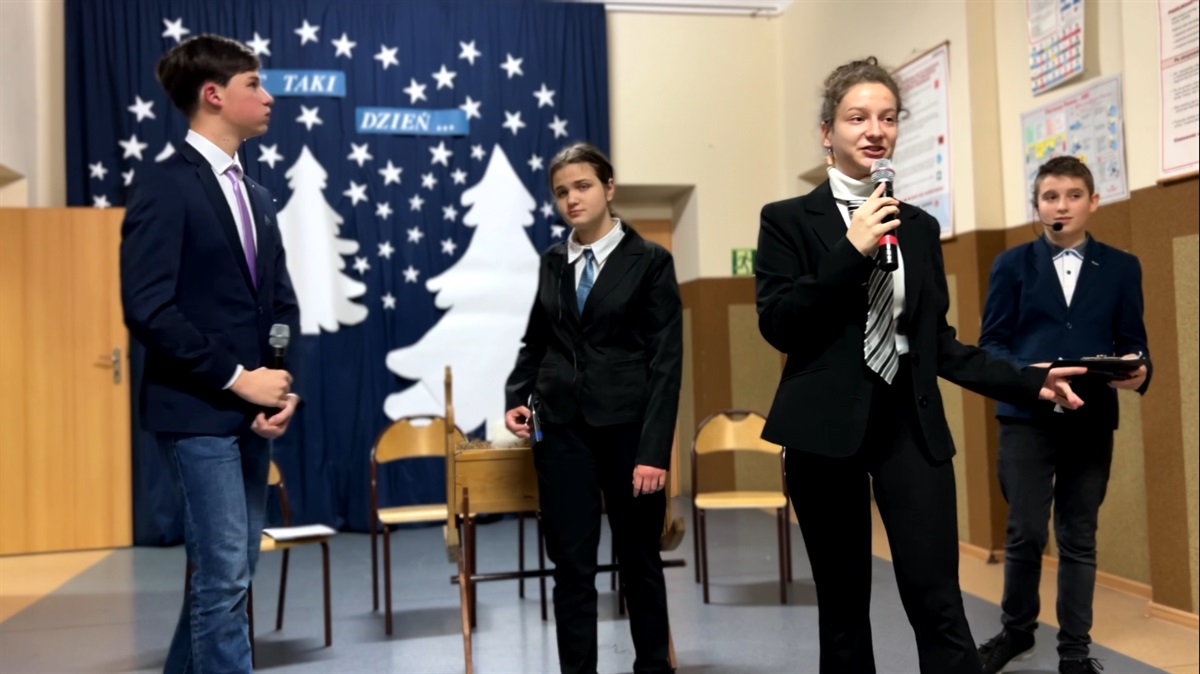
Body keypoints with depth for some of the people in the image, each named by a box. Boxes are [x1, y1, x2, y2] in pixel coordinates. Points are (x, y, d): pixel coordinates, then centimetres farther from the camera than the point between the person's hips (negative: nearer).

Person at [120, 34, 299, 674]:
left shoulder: (257, 196, 15)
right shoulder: (165, 187, -10)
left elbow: (281, 305, 15)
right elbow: (147, 309, -18)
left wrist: (283, 387, 0)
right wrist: (237, 378, -16)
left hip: (251, 412, 8)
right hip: (198, 411, -8)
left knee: (227, 567, 15)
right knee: (224, 573, -5)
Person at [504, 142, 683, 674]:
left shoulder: (650, 260, -3)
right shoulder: (553, 261, 8)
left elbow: (666, 361, -8)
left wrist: (655, 449, -14)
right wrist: (517, 399, 1)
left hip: (627, 427, -3)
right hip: (561, 428, 3)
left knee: (639, 560, 11)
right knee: (571, 566, 5)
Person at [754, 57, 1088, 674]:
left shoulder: (920, 227, 13)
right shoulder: (788, 219, 2)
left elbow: (937, 341, 15)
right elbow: (777, 326, -9)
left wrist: (1028, 381, 6)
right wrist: (852, 250, -16)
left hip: (911, 424, 3)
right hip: (826, 424, -2)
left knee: (938, 607, -4)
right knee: (843, 608, 7)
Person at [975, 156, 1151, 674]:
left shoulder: (1121, 268, 10)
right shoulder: (1012, 264, 6)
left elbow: (1132, 342, 7)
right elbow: (991, 342, 1)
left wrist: (1138, 372, -16)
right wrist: (1026, 374, -18)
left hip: (1091, 421, 1)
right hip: (1027, 416, -1)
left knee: (1079, 539, 7)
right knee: (1025, 533, 0)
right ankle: (1016, 629, 22)